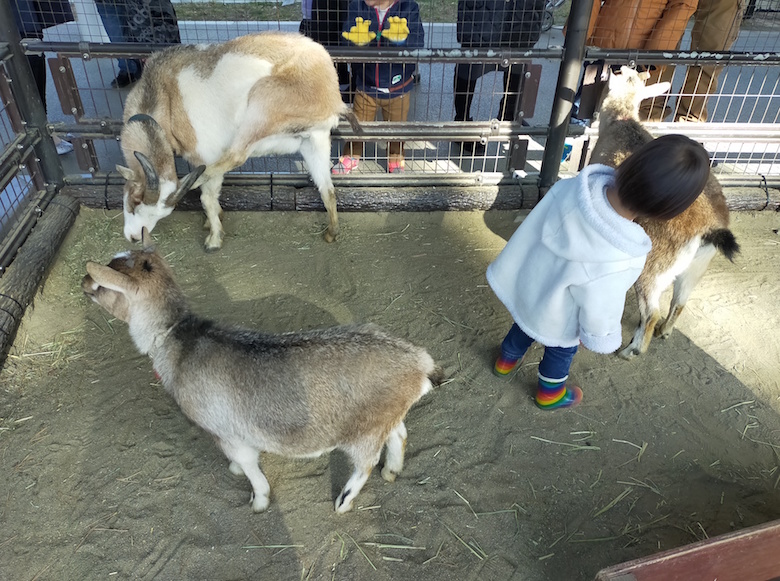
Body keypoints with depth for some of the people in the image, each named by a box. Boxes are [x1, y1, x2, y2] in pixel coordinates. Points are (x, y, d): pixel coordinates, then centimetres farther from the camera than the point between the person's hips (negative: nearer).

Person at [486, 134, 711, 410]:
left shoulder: (574, 186, -31)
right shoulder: (618, 265, -43)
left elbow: (533, 226, -13)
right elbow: (600, 310, -25)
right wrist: (603, 340, -2)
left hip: (526, 286, 4)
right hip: (557, 323, -4)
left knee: (525, 327, 36)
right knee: (561, 351, 31)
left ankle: (506, 360, 67)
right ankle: (550, 393, 61)